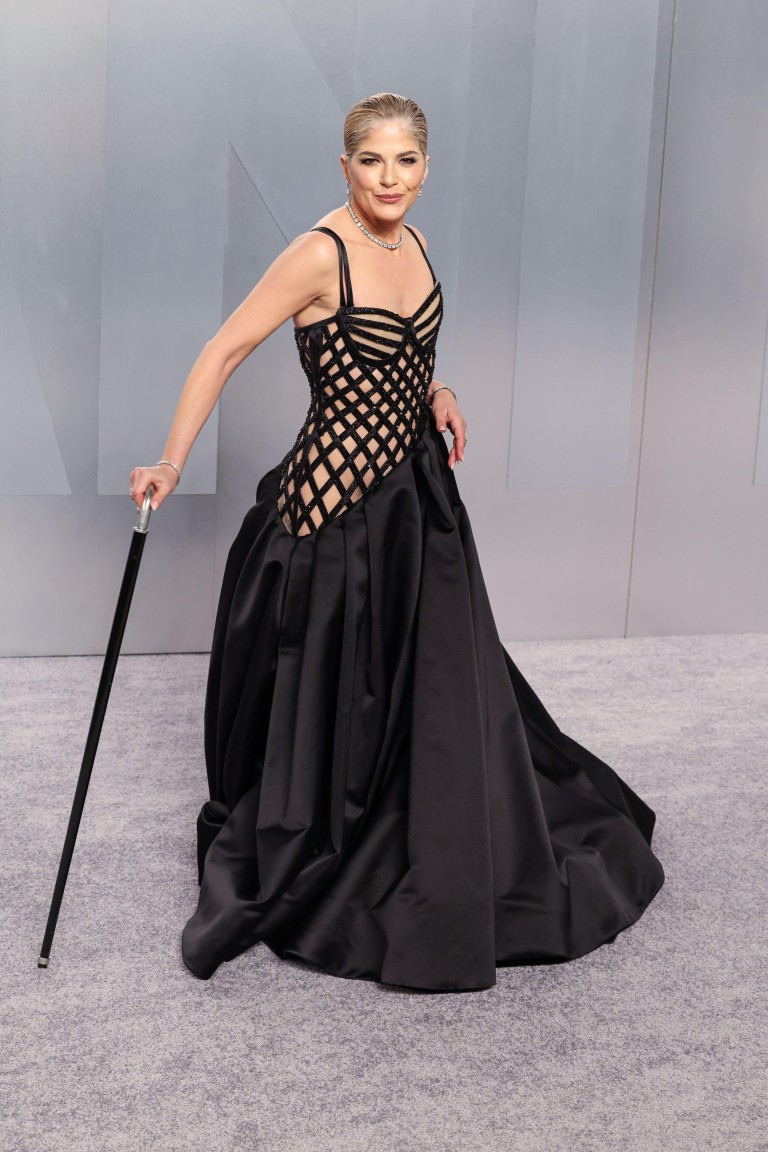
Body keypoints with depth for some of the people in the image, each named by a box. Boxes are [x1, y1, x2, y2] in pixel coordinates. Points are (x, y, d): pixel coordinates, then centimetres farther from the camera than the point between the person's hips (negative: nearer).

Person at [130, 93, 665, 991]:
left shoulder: (410, 243, 5)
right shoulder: (321, 254, -18)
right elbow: (224, 352, -19)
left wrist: (433, 393, 2)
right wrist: (172, 462, -26)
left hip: (416, 489, 8)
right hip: (338, 503, -8)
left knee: (437, 687, 17)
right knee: (335, 699, 4)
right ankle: (297, 879, 26)